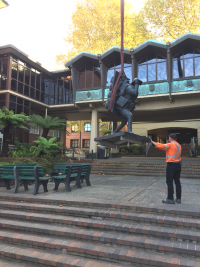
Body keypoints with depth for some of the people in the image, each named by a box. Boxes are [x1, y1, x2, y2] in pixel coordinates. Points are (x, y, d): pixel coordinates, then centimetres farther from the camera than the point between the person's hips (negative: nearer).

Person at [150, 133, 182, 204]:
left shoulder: (170, 145, -10)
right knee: (177, 182, 12)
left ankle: (170, 199, -1)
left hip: (171, 164, -8)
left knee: (169, 182, -3)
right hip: (178, 164, 8)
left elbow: (161, 146, -20)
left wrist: (153, 142, -10)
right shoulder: (179, 145, 13)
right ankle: (178, 198, 17)